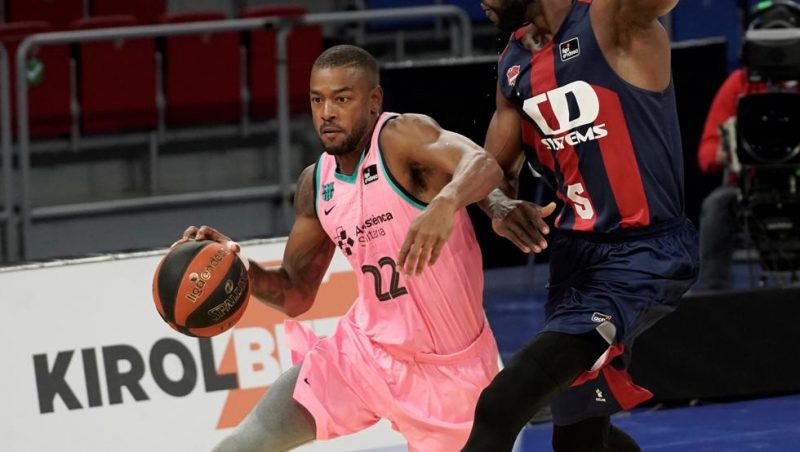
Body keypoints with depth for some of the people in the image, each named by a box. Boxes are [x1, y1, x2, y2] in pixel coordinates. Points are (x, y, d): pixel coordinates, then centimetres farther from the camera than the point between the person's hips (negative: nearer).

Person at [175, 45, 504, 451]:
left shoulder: (400, 138, -19)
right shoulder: (317, 185, 1)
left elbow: (483, 165, -39)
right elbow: (296, 295, 9)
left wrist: (445, 203, -61)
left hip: (446, 370, -5)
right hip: (364, 351, 6)